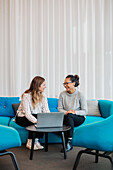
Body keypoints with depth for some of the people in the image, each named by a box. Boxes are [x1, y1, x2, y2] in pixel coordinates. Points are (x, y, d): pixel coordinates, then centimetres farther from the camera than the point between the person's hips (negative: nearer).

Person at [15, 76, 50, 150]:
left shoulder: (43, 95, -4)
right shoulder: (26, 95, -22)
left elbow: (46, 110, -11)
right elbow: (27, 113, -28)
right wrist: (36, 121, -43)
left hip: (36, 116, 5)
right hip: (22, 117, -5)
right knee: (35, 123, -32)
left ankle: (36, 140, -9)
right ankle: (30, 143, -10)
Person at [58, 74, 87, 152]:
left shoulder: (80, 95, -7)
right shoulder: (62, 94, 3)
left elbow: (85, 111, -7)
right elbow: (60, 108, 3)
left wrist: (75, 112, -24)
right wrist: (66, 112, -18)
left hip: (79, 118, -2)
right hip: (66, 118, 2)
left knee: (69, 115, -35)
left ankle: (69, 142, -34)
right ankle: (68, 145, -30)